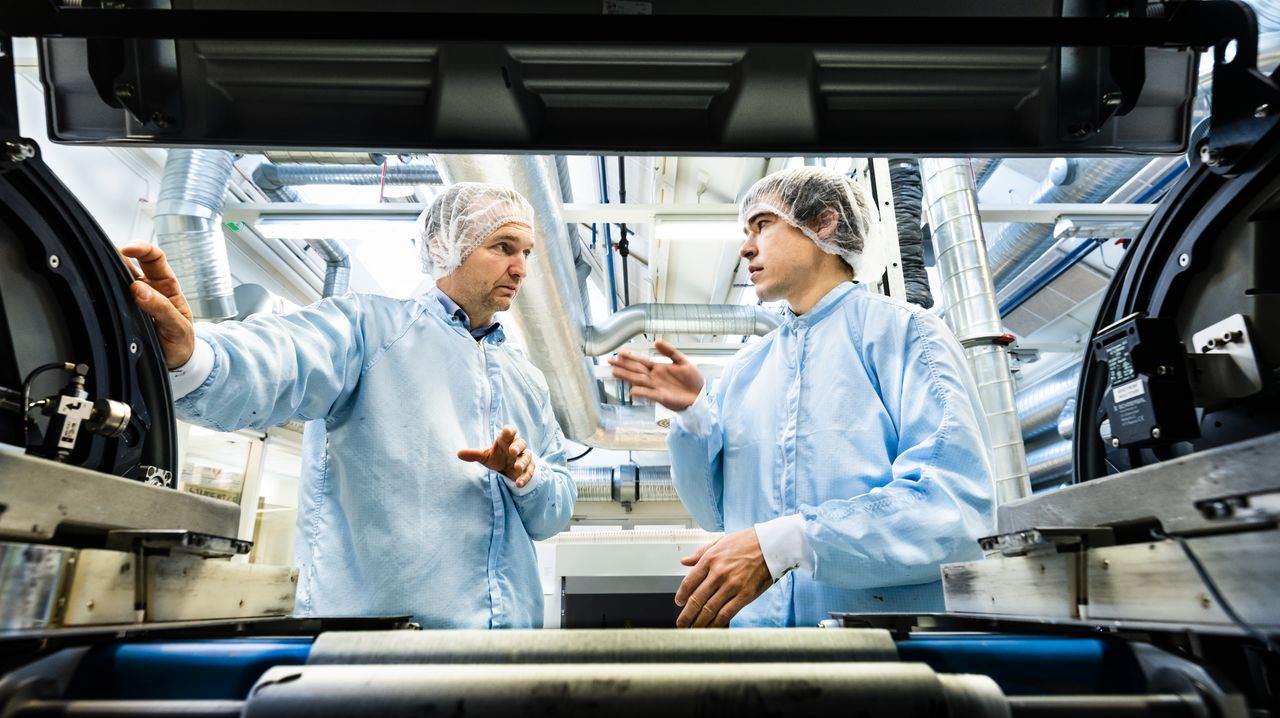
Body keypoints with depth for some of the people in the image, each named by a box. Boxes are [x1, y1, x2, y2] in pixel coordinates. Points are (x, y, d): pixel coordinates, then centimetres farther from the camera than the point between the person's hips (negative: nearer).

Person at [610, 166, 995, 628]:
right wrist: (694, 416, -2)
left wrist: (782, 543, -23)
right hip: (756, 621, 4)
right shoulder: (744, 369, 12)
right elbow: (718, 513, 13)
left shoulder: (904, 335, -3)